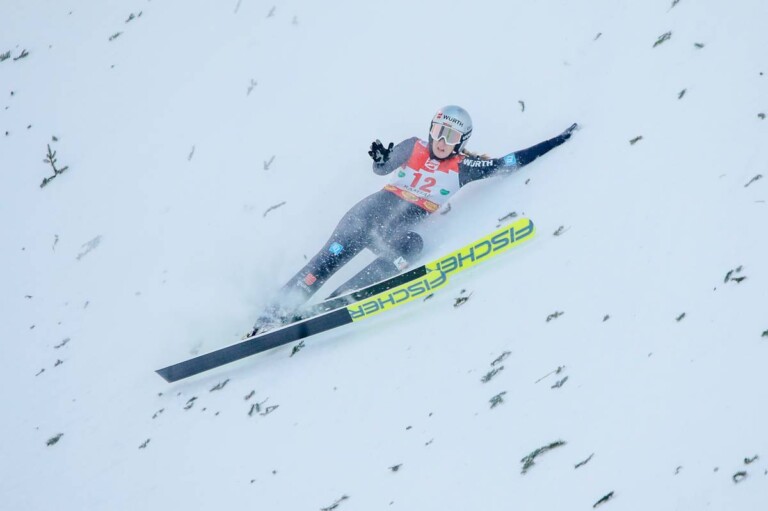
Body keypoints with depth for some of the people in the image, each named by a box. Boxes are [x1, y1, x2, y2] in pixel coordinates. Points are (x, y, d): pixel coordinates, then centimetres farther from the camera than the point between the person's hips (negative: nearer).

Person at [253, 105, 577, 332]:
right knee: (332, 257, -20)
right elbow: (381, 170, 18)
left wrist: (561, 140, 4)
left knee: (410, 246, -35)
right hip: (375, 209, 0)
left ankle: (336, 301, -36)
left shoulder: (463, 166, 4)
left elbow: (511, 162, 4)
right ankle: (276, 312, -19)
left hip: (405, 226, 0)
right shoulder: (412, 148, 6)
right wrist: (380, 160, -7)